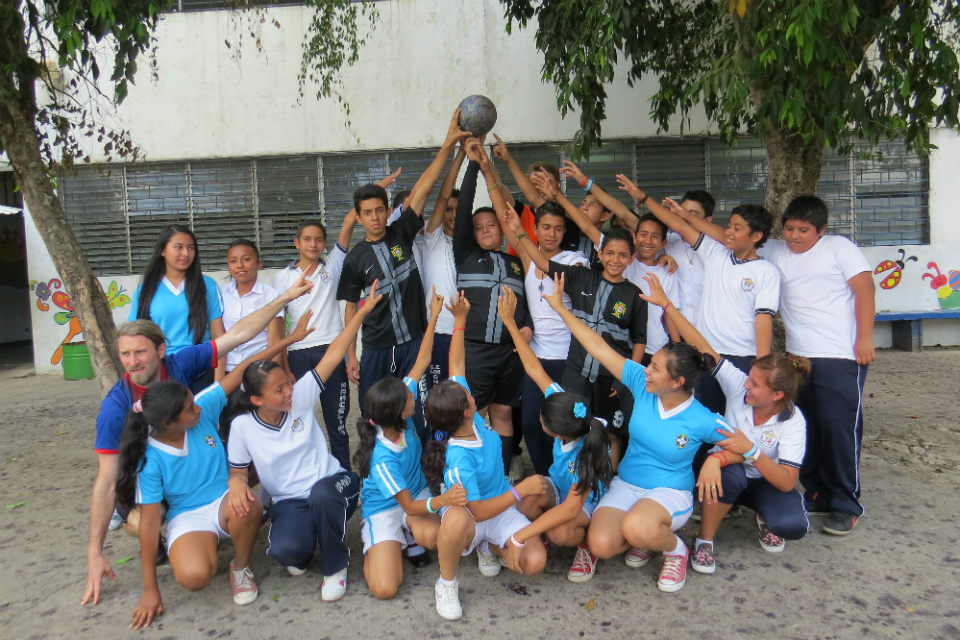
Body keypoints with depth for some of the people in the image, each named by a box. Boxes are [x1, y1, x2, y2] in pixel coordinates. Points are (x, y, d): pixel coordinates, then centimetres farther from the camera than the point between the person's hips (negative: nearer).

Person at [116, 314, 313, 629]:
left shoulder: (203, 408, -13)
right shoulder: (150, 458, -18)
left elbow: (244, 368, -10)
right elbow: (150, 521, -13)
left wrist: (291, 338, -11)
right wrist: (150, 589, -10)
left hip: (226, 501, 2)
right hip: (188, 517, -2)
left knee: (247, 504, -38)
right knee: (193, 576, -34)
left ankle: (241, 567, -5)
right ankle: (202, 547, 7)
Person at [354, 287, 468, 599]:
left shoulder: (401, 415, -16)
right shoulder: (382, 459, -32)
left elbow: (422, 361, -12)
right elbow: (408, 505, -28)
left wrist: (434, 316, -13)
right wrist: (443, 500, -47)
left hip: (416, 494, 4)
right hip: (384, 509, -4)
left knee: (432, 535, -32)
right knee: (385, 588, -20)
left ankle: (409, 533, 4)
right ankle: (372, 541, 10)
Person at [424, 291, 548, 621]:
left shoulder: (465, 415, -14)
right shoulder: (458, 460, -33)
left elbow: (455, 365, -7)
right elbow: (478, 511, -29)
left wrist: (460, 320, -11)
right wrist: (521, 489, -26)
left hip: (501, 507, 6)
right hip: (470, 516, -6)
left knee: (535, 562, -16)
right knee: (458, 519, -45)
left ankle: (490, 548, 17)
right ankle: (447, 583, -13)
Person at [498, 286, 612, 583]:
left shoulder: (586, 452, -38)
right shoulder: (566, 408, -24)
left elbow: (570, 508, -40)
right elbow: (534, 369, -20)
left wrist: (519, 537, -42)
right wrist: (509, 321, -20)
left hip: (587, 500, -5)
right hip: (558, 485, 5)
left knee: (561, 532, -37)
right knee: (525, 504, -30)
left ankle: (588, 544, 0)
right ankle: (542, 532, 5)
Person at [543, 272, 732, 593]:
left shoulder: (701, 420, -17)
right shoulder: (642, 385, -9)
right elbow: (598, 347, -9)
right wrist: (560, 307, -9)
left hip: (670, 492, -3)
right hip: (625, 485, 3)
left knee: (636, 527, -38)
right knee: (601, 544, -24)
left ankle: (675, 548, -1)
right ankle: (644, 537, 12)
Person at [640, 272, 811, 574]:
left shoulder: (793, 421, -23)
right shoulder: (738, 386, -21)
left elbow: (787, 482, -28)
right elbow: (704, 350, -27)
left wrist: (750, 451, -42)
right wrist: (666, 305, -33)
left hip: (766, 482, 0)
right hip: (727, 475, 0)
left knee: (793, 525, -31)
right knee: (731, 471, -38)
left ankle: (765, 517, 9)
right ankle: (704, 540, -13)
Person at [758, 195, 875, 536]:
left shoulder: (839, 248, 1)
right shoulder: (774, 252, 11)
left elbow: (864, 289, -4)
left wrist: (864, 338, -12)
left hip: (841, 357, -5)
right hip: (797, 356, 5)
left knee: (839, 427, -6)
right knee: (805, 429, 10)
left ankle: (845, 505, 6)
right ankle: (818, 493, 25)